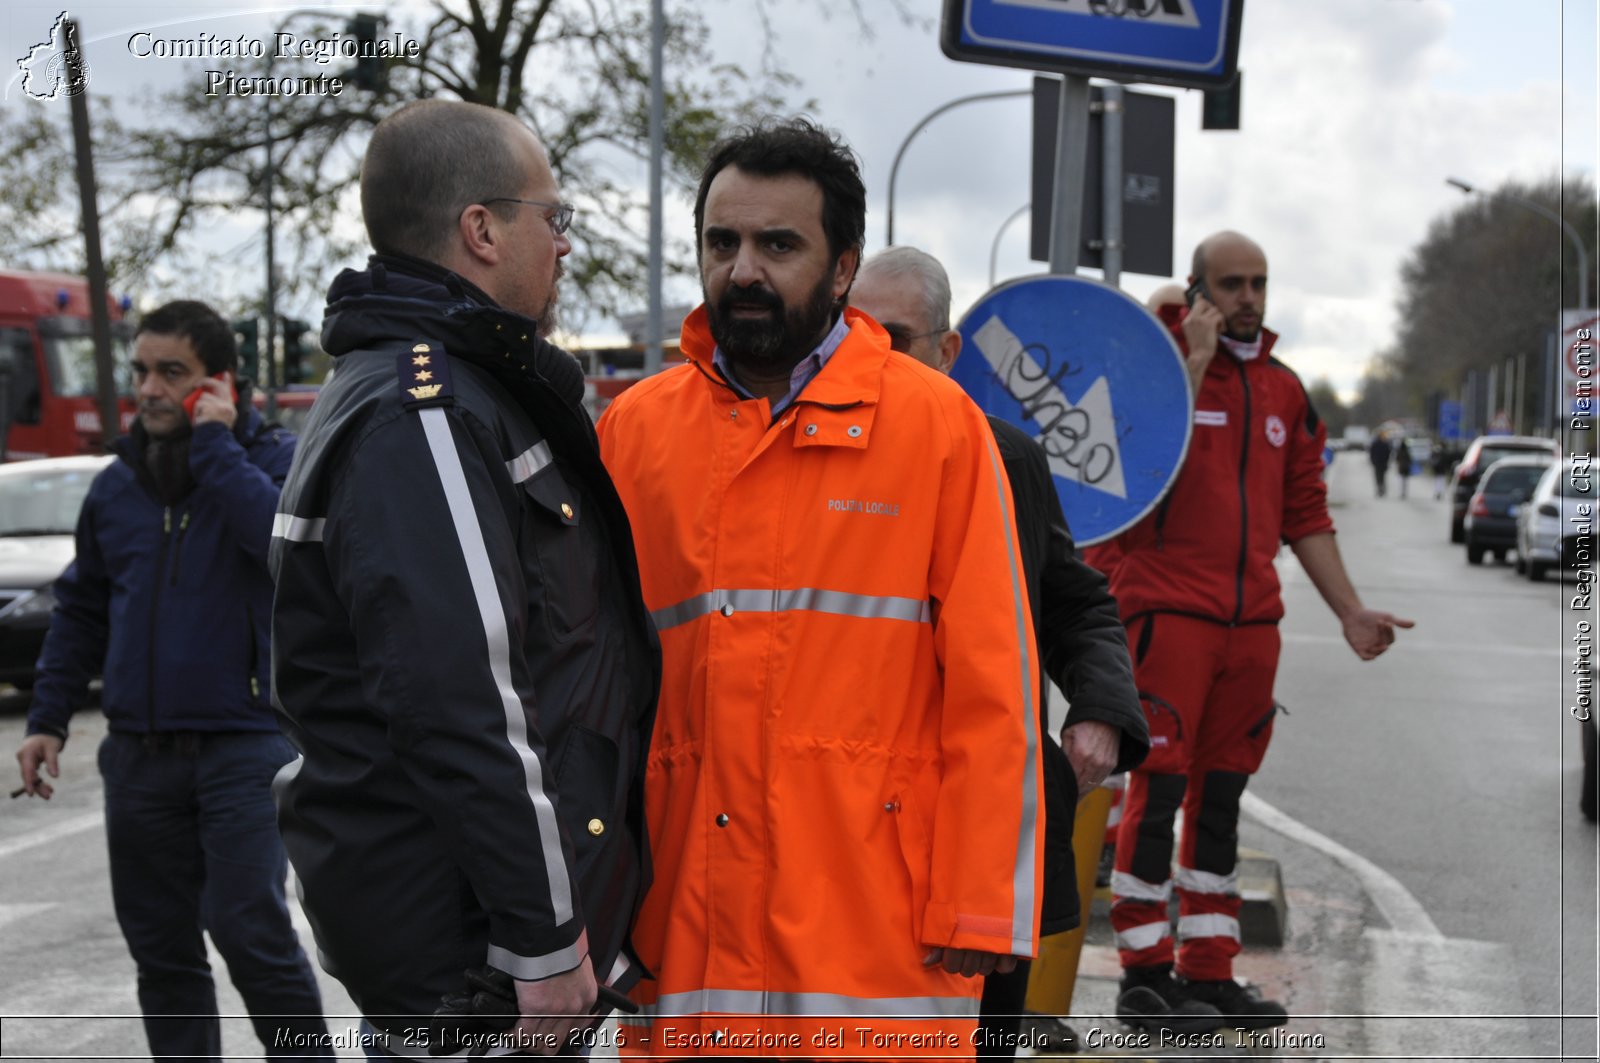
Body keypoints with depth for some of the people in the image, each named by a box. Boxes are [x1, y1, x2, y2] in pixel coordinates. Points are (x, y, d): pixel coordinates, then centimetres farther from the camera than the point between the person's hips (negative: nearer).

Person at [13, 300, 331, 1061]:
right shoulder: (116, 486, 11)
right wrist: (48, 719, 14)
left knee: (248, 928, -13)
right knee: (160, 946, 10)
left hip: (243, 743, -5)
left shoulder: (273, 460, -4)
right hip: (140, 754, 5)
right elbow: (81, 610, 19)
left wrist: (215, 444, -19)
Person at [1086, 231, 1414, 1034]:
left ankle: (1208, 973, 19)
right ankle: (1145, 976, 3)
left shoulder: (1283, 390, 14)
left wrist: (1349, 611, 15)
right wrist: (1193, 360, -18)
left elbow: (1305, 513, 19)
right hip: (1166, 608, -6)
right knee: (1159, 789, -5)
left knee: (1221, 794, 11)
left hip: (1252, 620, 6)